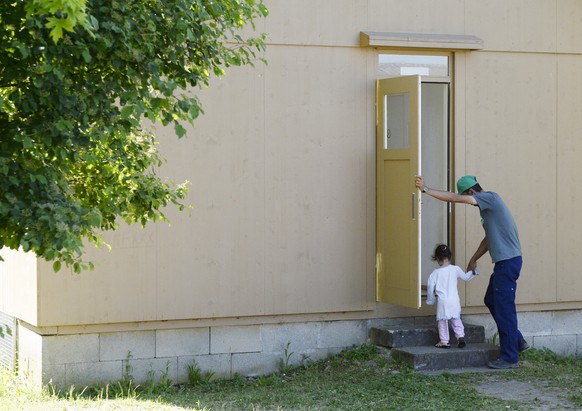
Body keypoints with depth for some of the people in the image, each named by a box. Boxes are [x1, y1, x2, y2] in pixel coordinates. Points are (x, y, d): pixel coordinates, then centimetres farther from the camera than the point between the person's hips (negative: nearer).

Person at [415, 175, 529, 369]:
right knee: (491, 301, 19)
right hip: (504, 261, 10)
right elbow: (489, 238, 23)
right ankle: (517, 341, 25)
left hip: (508, 261, -10)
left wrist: (426, 190, -16)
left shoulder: (490, 197, -13)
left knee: (504, 308, -5)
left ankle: (510, 357, 2)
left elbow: (454, 198, -19)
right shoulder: (487, 204, 16)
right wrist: (473, 259, 25)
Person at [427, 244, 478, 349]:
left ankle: (444, 341, 8)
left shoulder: (436, 273, -5)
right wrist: (473, 273, 36)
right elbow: (465, 277, 16)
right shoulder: (455, 269, 0)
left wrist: (430, 300, 13)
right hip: (454, 300, 3)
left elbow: (430, 286, -3)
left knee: (442, 321, 8)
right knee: (456, 320, 17)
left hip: (442, 301, -3)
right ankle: (460, 336, 3)